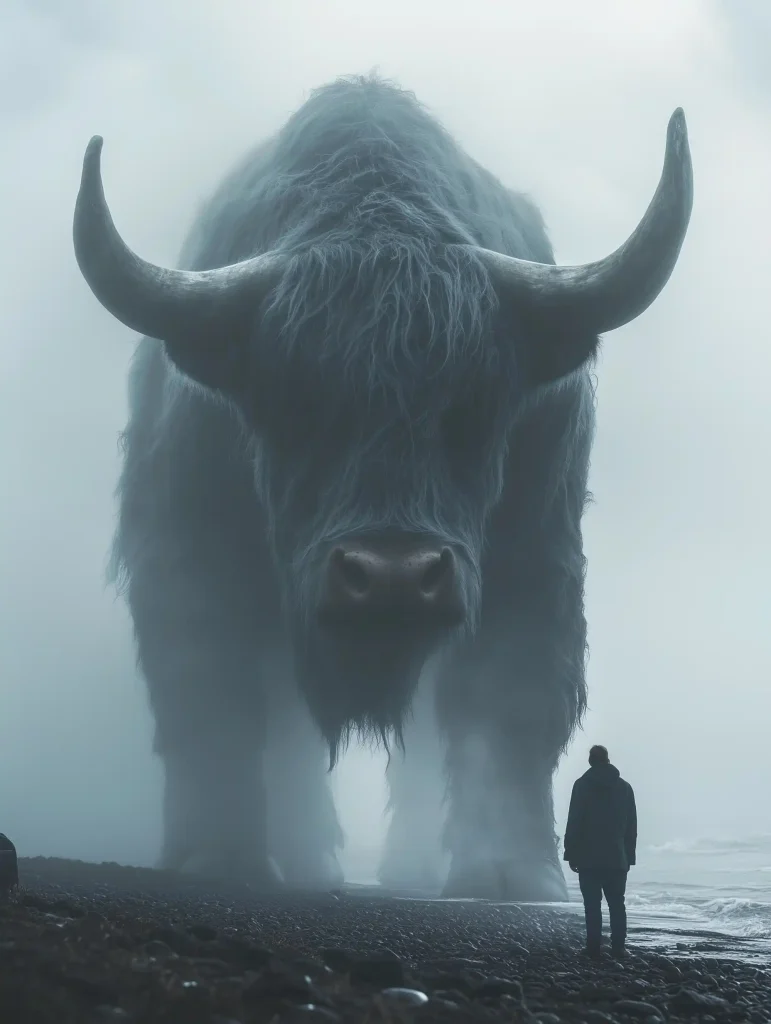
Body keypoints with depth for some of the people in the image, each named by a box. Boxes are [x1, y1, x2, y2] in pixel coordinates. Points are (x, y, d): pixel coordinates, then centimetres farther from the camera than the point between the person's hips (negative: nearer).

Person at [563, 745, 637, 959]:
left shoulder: (582, 785, -2)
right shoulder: (624, 787, 9)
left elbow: (574, 822, -7)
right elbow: (631, 826, 10)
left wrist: (571, 853, -3)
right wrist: (629, 856, 14)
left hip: (589, 857, -3)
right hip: (617, 858, 3)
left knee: (592, 905, -3)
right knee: (617, 904, 7)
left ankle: (594, 948, -8)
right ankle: (618, 948, 2)